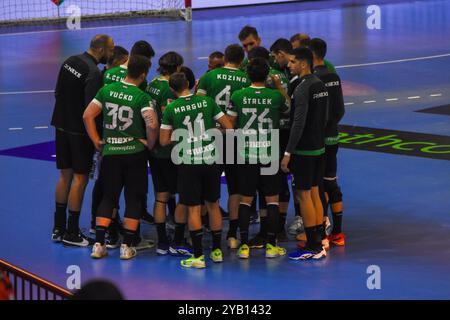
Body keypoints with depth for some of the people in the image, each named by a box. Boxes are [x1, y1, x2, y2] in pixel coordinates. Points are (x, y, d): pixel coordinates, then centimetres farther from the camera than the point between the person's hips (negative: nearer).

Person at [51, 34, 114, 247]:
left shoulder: (70, 62, 6)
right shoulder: (93, 73, -20)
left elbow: (58, 92, 14)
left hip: (62, 125, 8)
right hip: (79, 130, -8)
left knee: (65, 175, 15)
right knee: (80, 178, 0)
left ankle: (58, 228, 21)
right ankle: (72, 233, 3)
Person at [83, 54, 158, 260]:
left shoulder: (107, 90, 0)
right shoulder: (141, 97, -12)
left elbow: (88, 115, 0)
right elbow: (152, 124, -23)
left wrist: (96, 141, 7)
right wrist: (150, 143, -5)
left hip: (110, 152, 3)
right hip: (135, 152, -3)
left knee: (108, 197, 12)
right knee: (133, 199, 8)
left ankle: (99, 244, 6)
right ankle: (127, 246, 8)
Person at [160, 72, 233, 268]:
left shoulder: (171, 109, -5)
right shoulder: (207, 102, -1)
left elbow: (164, 141, -1)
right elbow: (229, 128, 2)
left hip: (188, 163, -2)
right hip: (210, 160, 2)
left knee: (193, 208, 2)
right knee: (213, 204, 15)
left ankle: (198, 256, 0)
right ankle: (217, 251, 23)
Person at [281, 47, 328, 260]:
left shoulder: (303, 89, -19)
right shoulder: (320, 85, 10)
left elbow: (298, 123, -23)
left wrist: (288, 153, -21)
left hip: (304, 149, -9)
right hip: (319, 146, 9)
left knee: (303, 195, -3)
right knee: (314, 193, 13)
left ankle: (312, 247, -1)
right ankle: (319, 244, 16)